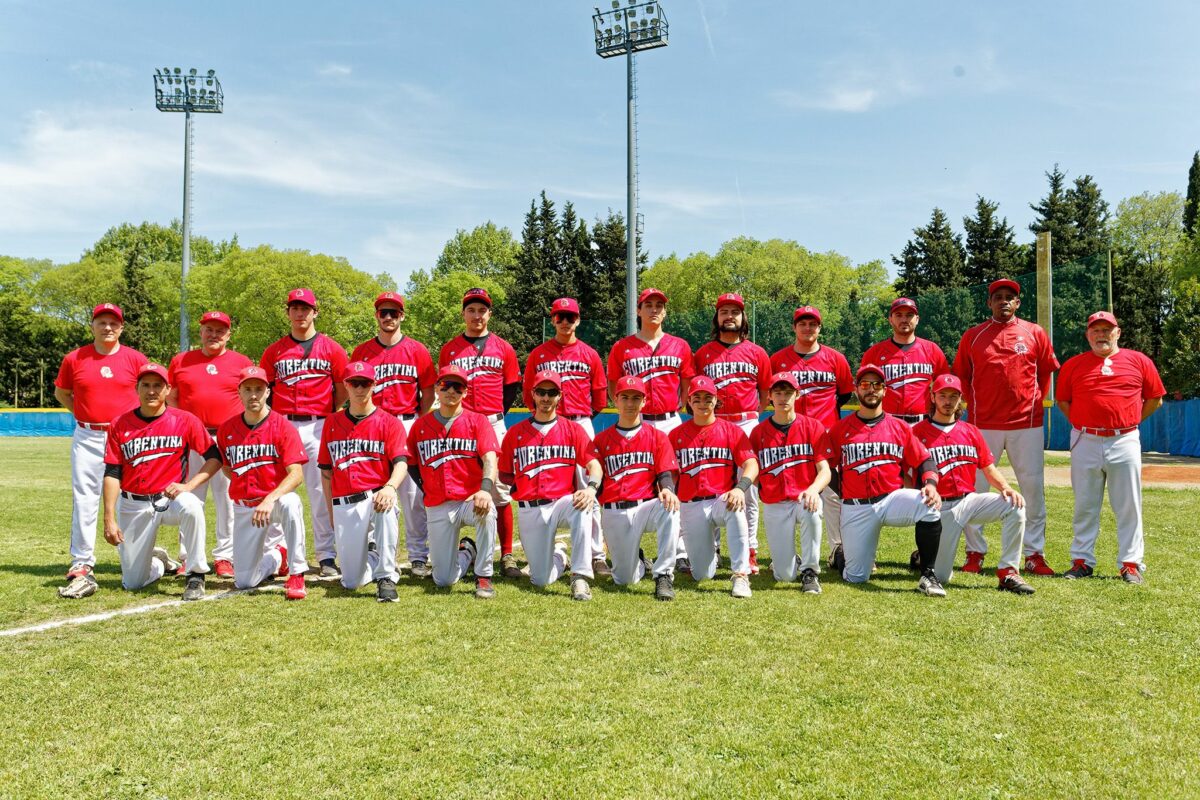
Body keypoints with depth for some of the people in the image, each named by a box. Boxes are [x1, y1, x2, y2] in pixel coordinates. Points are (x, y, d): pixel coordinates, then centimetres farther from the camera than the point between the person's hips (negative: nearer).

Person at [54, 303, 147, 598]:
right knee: (84, 501, -6)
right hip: (87, 438, 1)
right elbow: (61, 393, 17)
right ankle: (81, 568, -5)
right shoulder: (74, 359, 4)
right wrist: (82, 414, 5)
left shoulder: (135, 359, 1)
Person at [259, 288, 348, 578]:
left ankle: (326, 556, 2)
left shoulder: (331, 349, 7)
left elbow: (343, 392, 9)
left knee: (321, 491, -2)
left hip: (319, 426, -2)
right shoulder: (273, 351, 12)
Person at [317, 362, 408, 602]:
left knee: (385, 507, -42)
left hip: (375, 496, -3)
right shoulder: (332, 423, 12)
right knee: (352, 582, 0)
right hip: (343, 505, 3)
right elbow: (326, 470, 15)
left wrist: (391, 487, -32)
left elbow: (401, 462, -11)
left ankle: (386, 578, -28)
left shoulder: (388, 422, 2)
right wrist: (331, 511, 10)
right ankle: (369, 552, 36)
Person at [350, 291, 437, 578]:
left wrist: (418, 423, -1)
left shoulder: (416, 350, 6)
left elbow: (428, 393, 7)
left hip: (408, 425, -2)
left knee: (413, 494, -2)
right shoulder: (361, 352, 10)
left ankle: (419, 557, 4)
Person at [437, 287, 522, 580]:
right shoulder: (449, 349, 10)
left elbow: (512, 388, 13)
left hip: (493, 424, -1)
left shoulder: (503, 348, 10)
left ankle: (507, 555, 3)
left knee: (500, 490, -2)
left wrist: (495, 415, 6)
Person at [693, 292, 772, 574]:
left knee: (749, 489, -1)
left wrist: (752, 414, 5)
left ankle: (750, 552, 4)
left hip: (747, 425, 0)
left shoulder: (757, 353, 9)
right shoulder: (703, 353, 9)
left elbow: (766, 391, 15)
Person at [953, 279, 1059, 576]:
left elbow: (1046, 372, 14)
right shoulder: (973, 336, 5)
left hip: (1027, 424, 0)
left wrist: (1036, 403, 8)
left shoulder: (1035, 334, 6)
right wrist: (974, 407, 5)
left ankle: (1035, 554, 10)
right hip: (984, 425, 0)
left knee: (1033, 487, 1)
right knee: (975, 486, 1)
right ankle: (975, 553, 11)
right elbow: (960, 376, 11)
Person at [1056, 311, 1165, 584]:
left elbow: (1155, 399, 11)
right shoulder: (1073, 364, 5)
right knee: (1084, 506, 7)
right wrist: (1082, 424, 5)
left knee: (1128, 505, 3)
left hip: (1125, 442, 0)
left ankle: (1131, 564, 11)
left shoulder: (1139, 361, 5)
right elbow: (1063, 400, 13)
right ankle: (1082, 560, 15)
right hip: (1086, 443, 1)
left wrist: (1129, 423, 6)